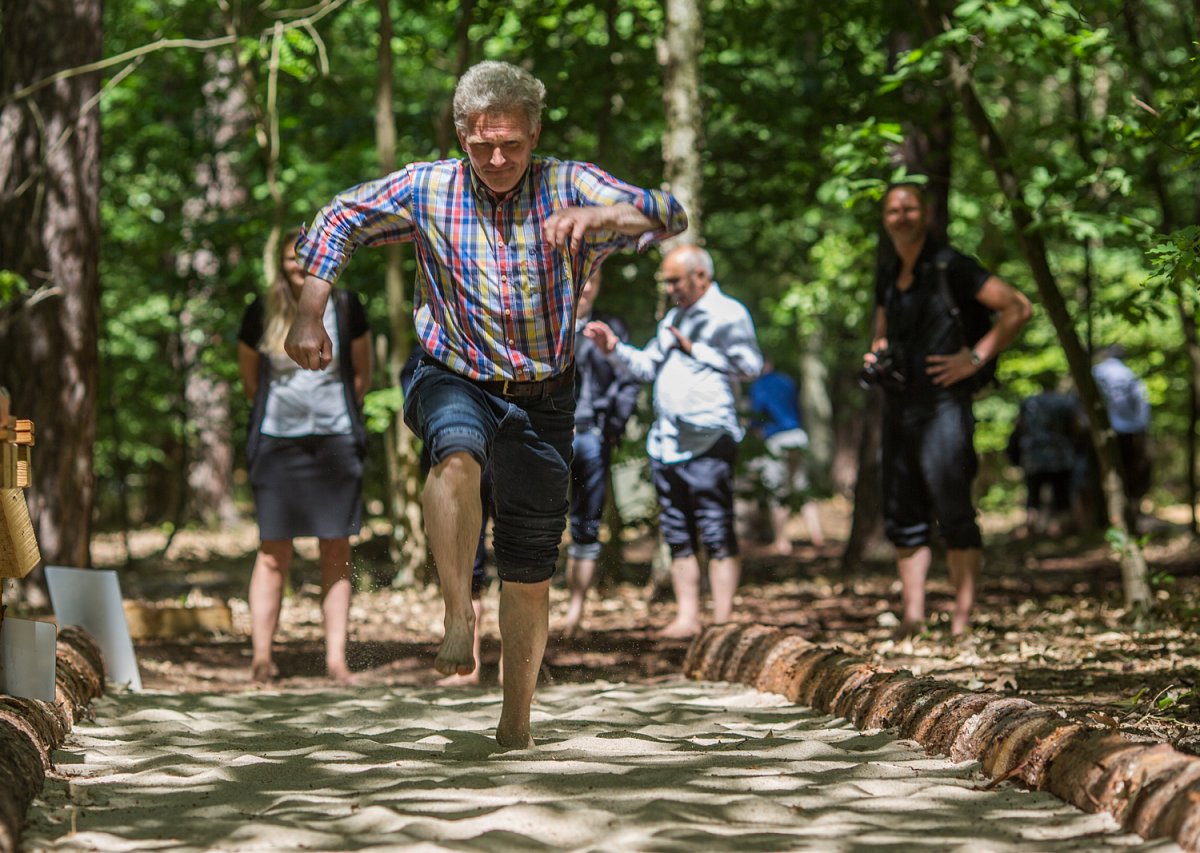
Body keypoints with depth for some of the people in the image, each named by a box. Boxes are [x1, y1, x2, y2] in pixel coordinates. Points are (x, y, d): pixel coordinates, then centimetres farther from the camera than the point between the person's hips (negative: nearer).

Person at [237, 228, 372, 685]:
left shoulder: (346, 309, 2)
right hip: (276, 442, 0)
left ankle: (336, 659, 0)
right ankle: (261, 655, -2)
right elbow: (249, 378, 15)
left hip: (335, 443, 0)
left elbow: (362, 375, 13)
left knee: (336, 553, 0)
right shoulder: (261, 314, 1)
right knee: (273, 553, -4)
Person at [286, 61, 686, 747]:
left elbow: (671, 216, -20)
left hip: (543, 400, 1)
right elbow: (340, 221, 8)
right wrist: (310, 317, -2)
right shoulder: (427, 190, -4)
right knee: (458, 452, -39)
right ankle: (458, 619, -37)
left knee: (530, 577, 7)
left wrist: (594, 216, -39)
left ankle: (516, 726, 22)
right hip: (455, 378, -1)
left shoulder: (568, 186, -9)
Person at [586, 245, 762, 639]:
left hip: (707, 440, -8)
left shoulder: (728, 313, -4)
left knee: (717, 534, -7)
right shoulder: (673, 318, 22)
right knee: (678, 536, 8)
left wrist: (694, 349, -10)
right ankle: (687, 618, 11)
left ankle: (722, 620, -7)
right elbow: (649, 367, 25)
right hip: (666, 440, 8)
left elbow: (750, 365, -15)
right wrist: (616, 348, 10)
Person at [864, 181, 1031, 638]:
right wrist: (876, 354, 8)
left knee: (951, 507, -9)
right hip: (899, 405, 7)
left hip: (943, 402, -7)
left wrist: (975, 357, -13)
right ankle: (912, 611, 10)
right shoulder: (888, 274, 14)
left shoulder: (949, 267, -7)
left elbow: (1018, 308, -10)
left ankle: (963, 616, -6)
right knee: (903, 513, 6)